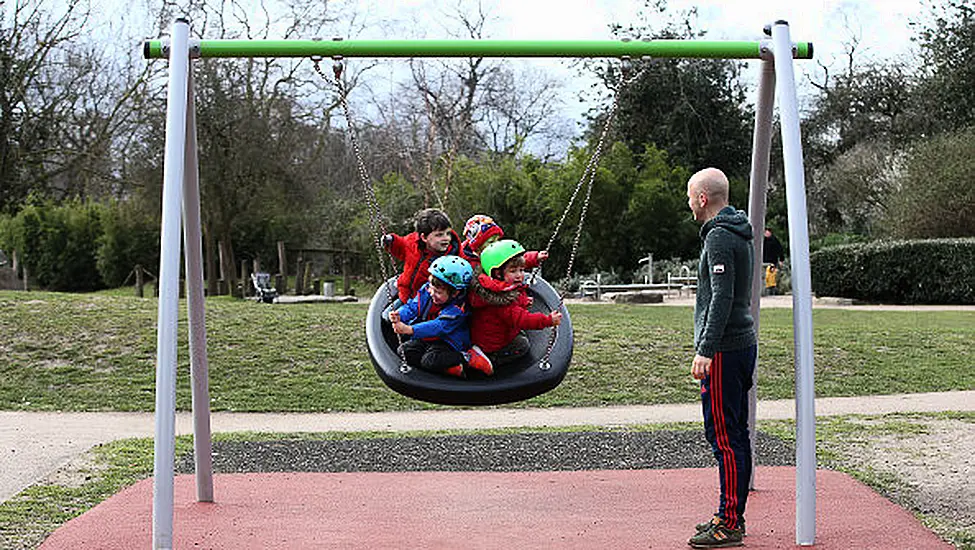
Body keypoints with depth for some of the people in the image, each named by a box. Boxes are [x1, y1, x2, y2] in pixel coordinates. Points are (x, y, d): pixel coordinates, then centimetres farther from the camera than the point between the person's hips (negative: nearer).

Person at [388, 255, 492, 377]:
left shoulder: (457, 309, -25)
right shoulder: (426, 291, -4)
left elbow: (438, 327, -35)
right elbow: (411, 307, 1)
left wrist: (409, 330, -46)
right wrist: (399, 315, -25)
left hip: (446, 343, -8)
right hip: (423, 338, 8)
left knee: (430, 360, -33)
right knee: (404, 351, -14)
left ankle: (465, 359, -15)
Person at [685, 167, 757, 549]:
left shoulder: (719, 237, -14)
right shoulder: (739, 234, 17)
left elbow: (722, 299, -22)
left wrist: (706, 350, -23)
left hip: (724, 350, -10)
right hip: (743, 344, 10)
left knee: (725, 437, -7)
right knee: (736, 434, 13)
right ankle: (733, 515, 20)